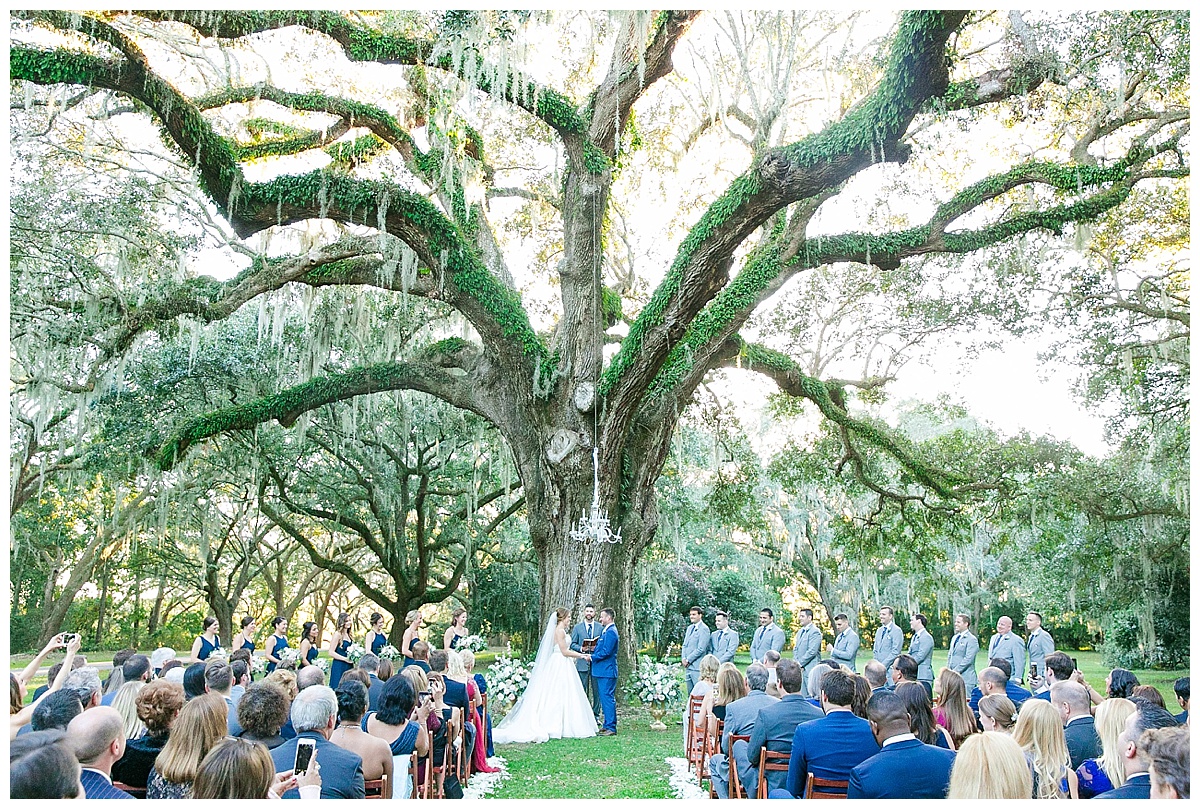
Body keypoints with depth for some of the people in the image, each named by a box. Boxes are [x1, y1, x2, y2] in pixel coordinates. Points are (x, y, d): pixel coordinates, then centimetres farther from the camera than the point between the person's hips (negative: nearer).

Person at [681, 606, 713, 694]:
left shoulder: (704, 629, -10)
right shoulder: (689, 628, 17)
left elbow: (701, 649, -15)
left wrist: (688, 660, -11)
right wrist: (683, 659, 2)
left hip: (697, 667, -8)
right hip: (688, 666, 8)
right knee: (690, 692, 11)